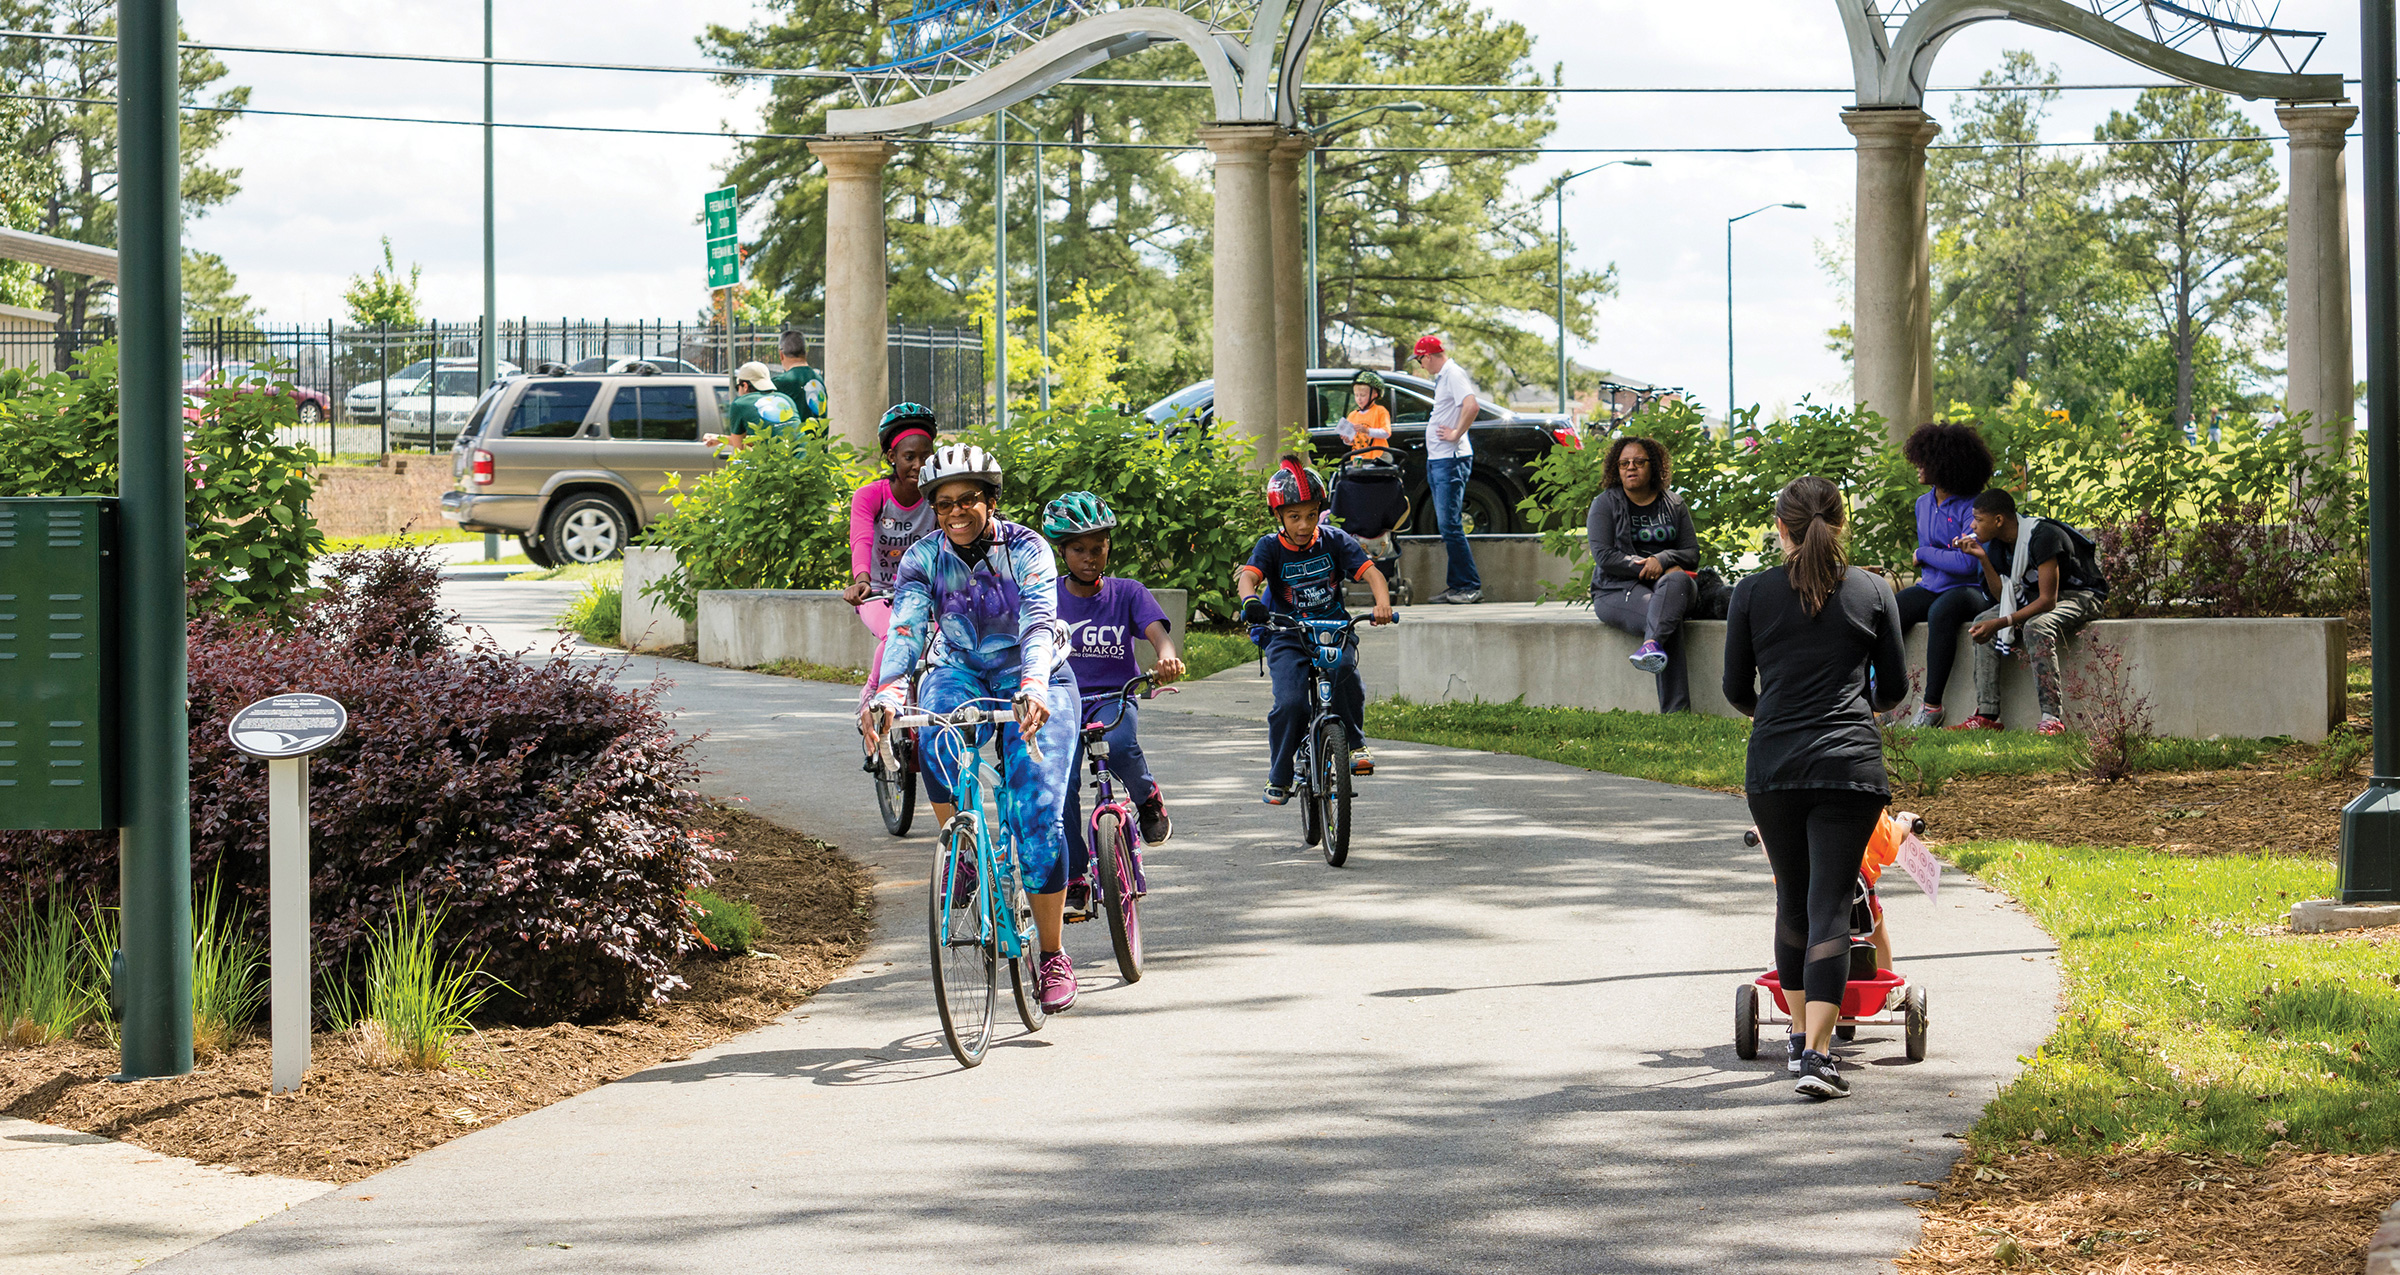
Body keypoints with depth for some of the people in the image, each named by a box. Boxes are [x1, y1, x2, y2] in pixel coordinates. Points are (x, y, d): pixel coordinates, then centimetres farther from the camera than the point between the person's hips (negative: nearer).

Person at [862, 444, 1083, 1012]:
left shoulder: (1026, 549, -18)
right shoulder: (923, 558, -11)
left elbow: (1039, 625, -33)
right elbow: (905, 629, -24)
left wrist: (1033, 688, -52)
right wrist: (885, 695, -43)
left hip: (1033, 680, -3)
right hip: (961, 671, 3)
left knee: (1037, 815, -16)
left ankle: (1053, 955, -4)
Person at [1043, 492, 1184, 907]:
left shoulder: (1127, 593, 4)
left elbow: (1158, 631, -11)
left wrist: (1167, 657, -35)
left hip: (1114, 699, -1)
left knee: (1119, 745, -34)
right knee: (1060, 786, -18)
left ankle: (1148, 798, -2)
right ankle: (1072, 882, -6)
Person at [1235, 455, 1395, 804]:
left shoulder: (1333, 540, -1)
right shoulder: (1271, 547, -5)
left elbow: (1370, 571, -11)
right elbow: (1248, 576, -22)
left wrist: (1382, 602, -32)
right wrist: (1250, 599, -47)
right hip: (1287, 637, -1)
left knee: (1344, 671, -32)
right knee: (1290, 702, -22)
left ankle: (1355, 743, -9)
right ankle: (1278, 778, -3)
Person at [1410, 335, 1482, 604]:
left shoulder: (1453, 374, -12)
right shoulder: (1443, 377, 18)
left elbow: (1471, 405, -27)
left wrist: (1456, 435, -19)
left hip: (1451, 460, -11)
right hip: (1437, 460, 11)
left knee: (1450, 526, -12)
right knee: (1446, 526, 11)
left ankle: (1470, 586, -10)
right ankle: (1456, 585, 15)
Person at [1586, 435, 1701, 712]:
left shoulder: (1673, 504, 15)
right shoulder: (1605, 504, 6)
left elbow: (1692, 553, 9)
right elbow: (1603, 556, -5)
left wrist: (1662, 561, -13)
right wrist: (1644, 567, -14)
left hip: (1665, 579, 3)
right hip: (1618, 590, -3)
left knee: (1677, 581, -39)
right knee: (1672, 620, -35)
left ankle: (1652, 644, -62)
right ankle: (1675, 712, -49)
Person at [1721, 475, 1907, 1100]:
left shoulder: (1752, 592, 4)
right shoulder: (1872, 591, 5)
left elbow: (1736, 689, 10)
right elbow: (1894, 685, 11)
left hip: (1772, 766, 1)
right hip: (1850, 766, -1)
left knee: (1792, 898, 19)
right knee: (1830, 905, -3)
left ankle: (1801, 1031, 31)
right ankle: (1818, 1053, -13)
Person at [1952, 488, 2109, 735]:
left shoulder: (2043, 537, -27)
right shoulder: (1999, 543, -1)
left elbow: (2047, 601, -30)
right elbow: (2003, 596, 0)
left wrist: (2000, 623, -33)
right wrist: (1982, 558, -11)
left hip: (2082, 596, -9)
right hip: (2036, 597, 9)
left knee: (2035, 627, -37)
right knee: (1983, 623, -10)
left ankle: (2052, 719, -41)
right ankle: (1987, 716, -15)